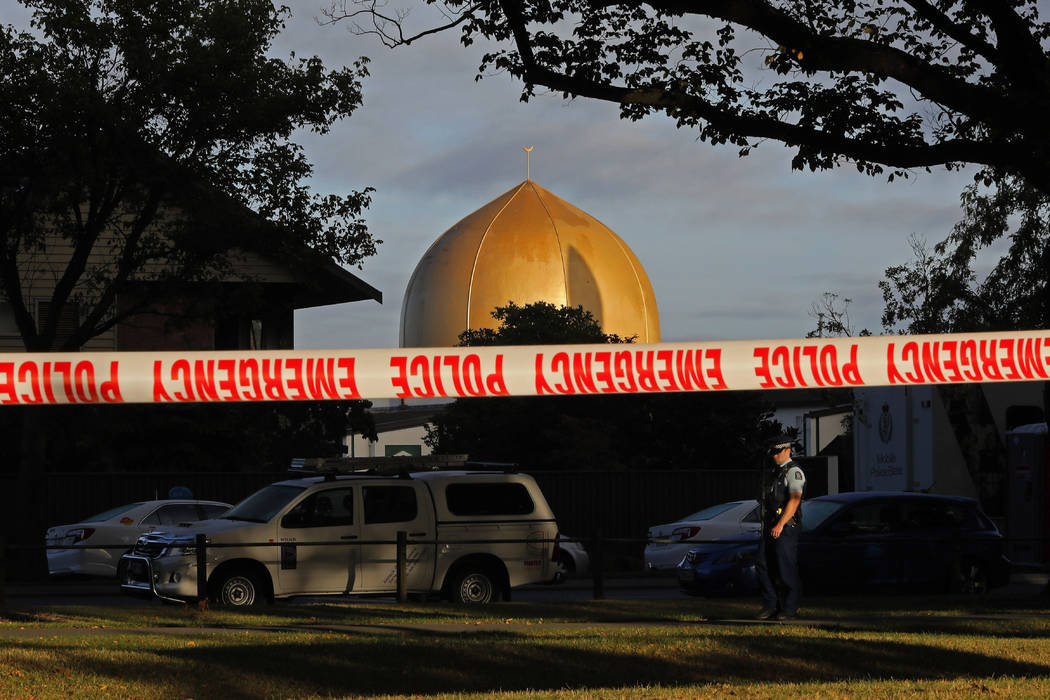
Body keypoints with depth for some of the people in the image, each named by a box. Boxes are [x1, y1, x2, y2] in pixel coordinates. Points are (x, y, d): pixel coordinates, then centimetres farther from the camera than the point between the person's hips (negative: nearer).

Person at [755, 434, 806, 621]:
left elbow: (794, 500, -19)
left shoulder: (794, 471, -9)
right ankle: (770, 607, 11)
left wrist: (780, 524, -24)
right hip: (769, 526, 9)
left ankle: (790, 609, -1)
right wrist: (765, 525, 19)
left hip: (786, 527, -9)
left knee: (786, 569, -6)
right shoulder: (773, 472, 18)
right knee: (763, 567, 5)